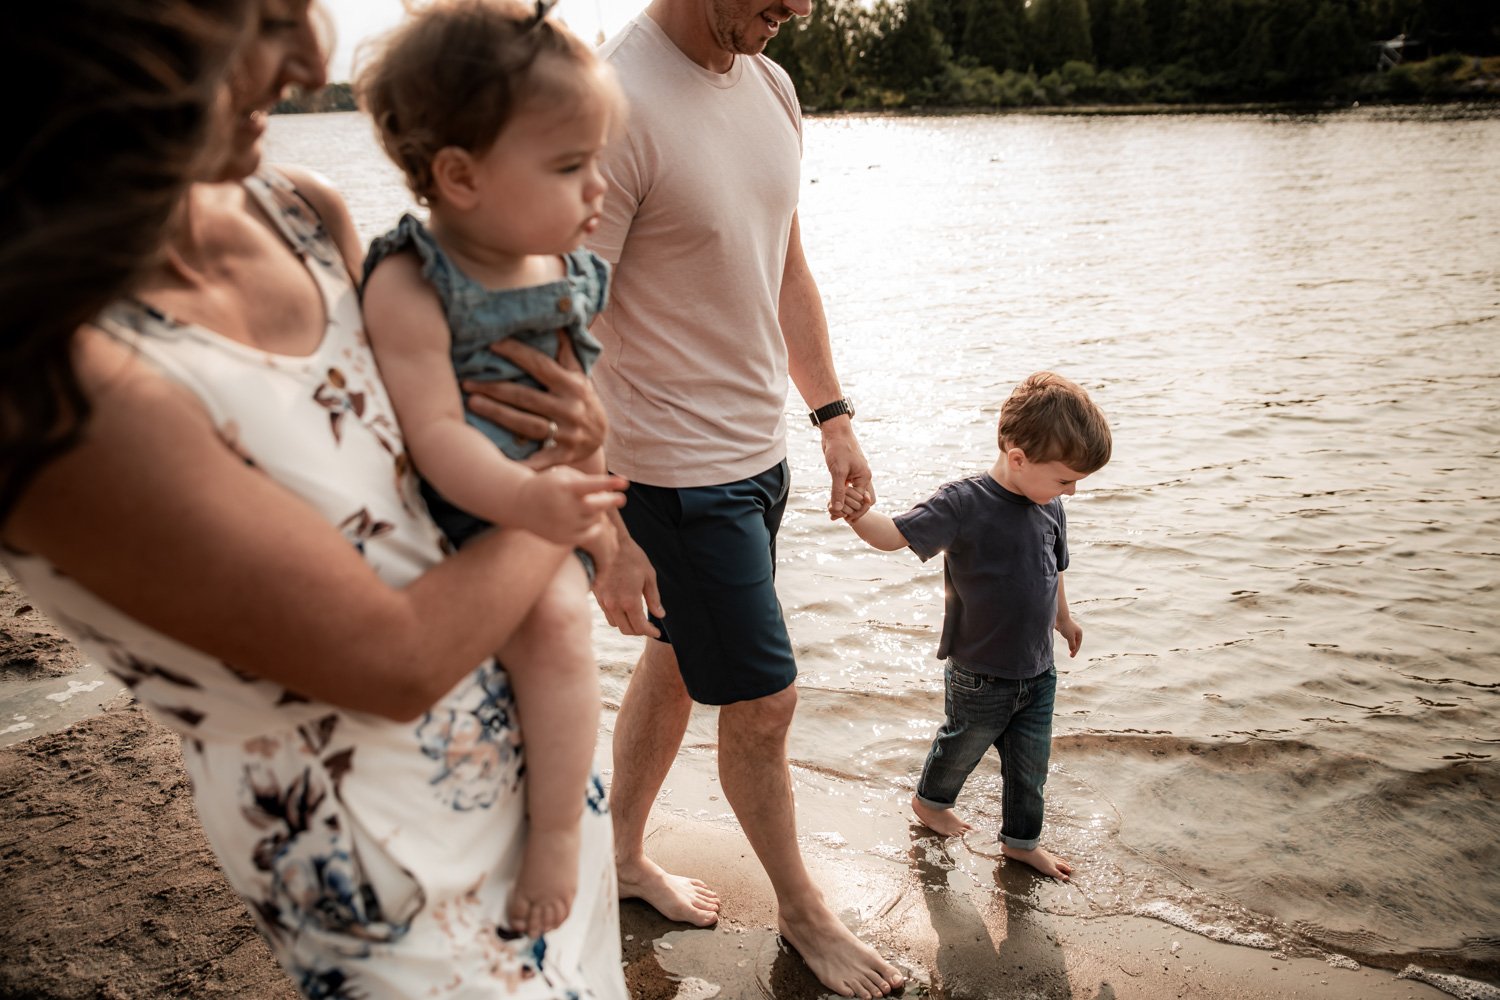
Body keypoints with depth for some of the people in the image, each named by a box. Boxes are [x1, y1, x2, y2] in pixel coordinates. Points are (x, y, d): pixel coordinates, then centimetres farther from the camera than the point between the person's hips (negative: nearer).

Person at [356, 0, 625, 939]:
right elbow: (437, 432, -27)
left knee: (555, 621, -26)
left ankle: (557, 828, -14)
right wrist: (525, 499, -44)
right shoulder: (412, 286, -18)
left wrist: (592, 511, 21)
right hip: (452, 509, 0)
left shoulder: (574, 272, -1)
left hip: (546, 514, 1)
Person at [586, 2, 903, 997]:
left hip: (760, 449, 8)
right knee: (762, 701, 5)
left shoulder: (771, 86, 4)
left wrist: (833, 416, 15)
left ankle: (625, 854, 43)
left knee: (678, 663, 21)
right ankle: (801, 909, 31)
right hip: (677, 471, -8)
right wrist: (604, 535, -22)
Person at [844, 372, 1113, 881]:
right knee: (962, 747, 20)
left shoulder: (1050, 506, -3)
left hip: (1037, 671, 5)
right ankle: (930, 799, 49)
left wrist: (1063, 617, 29)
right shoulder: (963, 503, -24)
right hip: (979, 677, -5)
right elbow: (895, 534, -32)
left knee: (1030, 764, 18)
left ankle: (1021, 839, 41)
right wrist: (859, 515, -52)